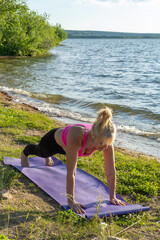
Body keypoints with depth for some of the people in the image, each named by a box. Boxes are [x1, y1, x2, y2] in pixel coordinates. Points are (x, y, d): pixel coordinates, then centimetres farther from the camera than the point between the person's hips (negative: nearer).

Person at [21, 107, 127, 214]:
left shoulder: (105, 139, -38)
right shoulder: (76, 136, -52)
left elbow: (111, 171, -29)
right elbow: (71, 172, -47)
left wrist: (113, 197, -24)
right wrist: (71, 201, -43)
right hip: (54, 140, -3)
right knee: (40, 152, 33)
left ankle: (47, 158, 75)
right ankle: (25, 153, 68)